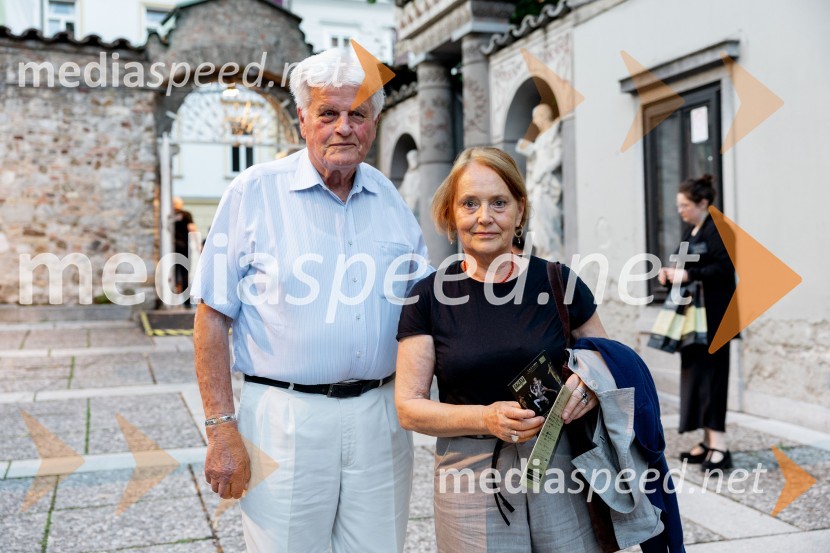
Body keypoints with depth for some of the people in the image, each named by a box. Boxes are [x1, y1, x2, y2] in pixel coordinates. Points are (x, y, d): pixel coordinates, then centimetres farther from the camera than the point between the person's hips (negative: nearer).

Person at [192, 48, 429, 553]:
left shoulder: (392, 200, 8)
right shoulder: (254, 193, -4)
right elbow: (213, 318, -5)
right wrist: (222, 429, -10)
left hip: (380, 417, 4)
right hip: (287, 417, -3)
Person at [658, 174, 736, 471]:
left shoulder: (718, 230, -11)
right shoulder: (690, 231, 16)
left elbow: (724, 268, -19)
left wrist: (689, 275, -25)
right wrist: (671, 271, 4)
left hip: (712, 315, -9)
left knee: (710, 373, -9)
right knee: (694, 372, 9)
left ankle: (720, 445, -4)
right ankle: (708, 441, 16)